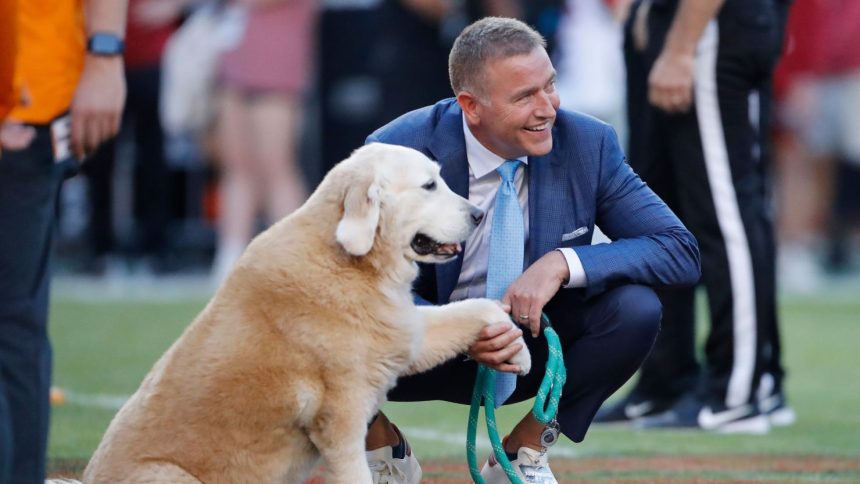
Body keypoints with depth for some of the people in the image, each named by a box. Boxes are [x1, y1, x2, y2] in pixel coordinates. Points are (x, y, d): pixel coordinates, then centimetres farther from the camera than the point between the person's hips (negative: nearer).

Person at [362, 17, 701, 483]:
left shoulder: (587, 144, -14)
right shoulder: (398, 152, -21)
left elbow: (681, 251, -16)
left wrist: (562, 263, -31)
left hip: (531, 343, 2)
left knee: (635, 308, -25)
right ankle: (381, 446, 1)